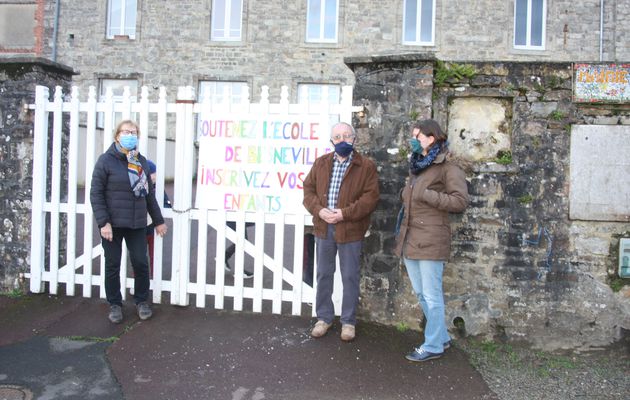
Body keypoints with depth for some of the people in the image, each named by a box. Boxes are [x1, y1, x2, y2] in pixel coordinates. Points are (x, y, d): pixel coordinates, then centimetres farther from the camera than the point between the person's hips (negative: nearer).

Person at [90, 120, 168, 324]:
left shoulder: (141, 161, 9)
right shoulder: (106, 160, -5)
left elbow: (149, 193, 14)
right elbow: (96, 194, -7)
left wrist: (158, 221, 14)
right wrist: (103, 222, -14)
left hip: (137, 223, 3)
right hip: (112, 224, -3)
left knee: (140, 263, 3)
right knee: (113, 265, 7)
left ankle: (142, 301, 23)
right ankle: (115, 304, 24)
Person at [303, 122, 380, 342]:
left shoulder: (366, 166, -3)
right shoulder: (321, 163, 9)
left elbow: (370, 197, -10)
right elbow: (308, 189, 6)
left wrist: (345, 213, -19)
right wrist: (319, 210, -12)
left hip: (350, 229, -3)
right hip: (323, 227, 4)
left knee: (350, 277, 6)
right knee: (323, 274, 13)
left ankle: (348, 321, 21)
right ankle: (324, 317, 28)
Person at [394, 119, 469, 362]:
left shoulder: (447, 167, -7)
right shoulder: (416, 166, 19)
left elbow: (460, 201, -15)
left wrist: (427, 195, -17)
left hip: (430, 240, -9)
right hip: (410, 239, 9)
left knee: (431, 296, 1)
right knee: (421, 293, 15)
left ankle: (433, 346, 14)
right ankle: (441, 337, 30)